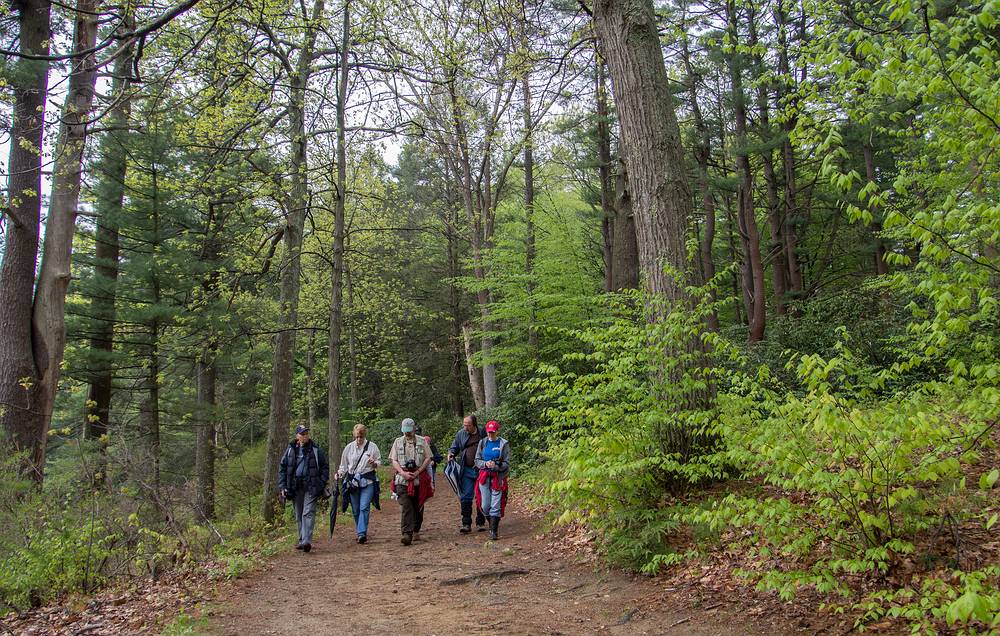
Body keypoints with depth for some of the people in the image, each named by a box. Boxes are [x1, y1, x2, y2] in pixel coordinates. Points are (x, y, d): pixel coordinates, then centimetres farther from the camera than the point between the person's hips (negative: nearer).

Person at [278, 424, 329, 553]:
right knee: (299, 516, 11)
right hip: (295, 487, 3)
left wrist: (322, 484, -3)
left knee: (308, 513, -13)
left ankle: (307, 541, -19)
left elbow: (325, 467, 6)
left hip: (311, 486, -3)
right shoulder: (290, 450, 6)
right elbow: (282, 468, 10)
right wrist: (282, 486, 1)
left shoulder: (316, 450, 1)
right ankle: (302, 540, 21)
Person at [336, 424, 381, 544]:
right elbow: (344, 465, 14)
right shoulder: (349, 448, 7)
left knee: (364, 507, -14)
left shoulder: (372, 446, 2)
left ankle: (362, 533, -17)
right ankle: (360, 533, 19)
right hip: (352, 481, 3)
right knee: (355, 509, 6)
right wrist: (340, 473, -4)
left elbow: (379, 461, 11)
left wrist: (374, 463, -11)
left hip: (368, 481, -2)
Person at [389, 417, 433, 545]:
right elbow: (394, 460, 6)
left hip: (419, 479, 1)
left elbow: (428, 458, 3)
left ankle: (416, 531, 24)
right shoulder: (398, 442, 11)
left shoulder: (422, 441, 8)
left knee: (418, 506, 8)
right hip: (402, 479, 0)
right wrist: (403, 473, -9)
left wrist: (417, 472, -9)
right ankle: (407, 534, -19)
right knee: (405, 507, -12)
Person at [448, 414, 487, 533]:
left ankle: (480, 523, 19)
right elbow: (454, 447, 17)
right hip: (467, 470, 2)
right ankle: (466, 524, 3)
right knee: (465, 497, -3)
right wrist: (451, 453, -5)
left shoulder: (483, 433, -4)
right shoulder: (460, 434, 4)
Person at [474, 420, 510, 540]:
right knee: (485, 506, 4)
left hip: (498, 477, -3)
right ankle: (492, 523, 30)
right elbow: (477, 461, 9)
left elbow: (507, 463, -2)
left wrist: (496, 465, -20)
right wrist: (485, 464, -12)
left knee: (495, 506, -6)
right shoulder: (482, 443, 8)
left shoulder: (504, 444, -1)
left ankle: (494, 531, 2)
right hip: (484, 477, 3)